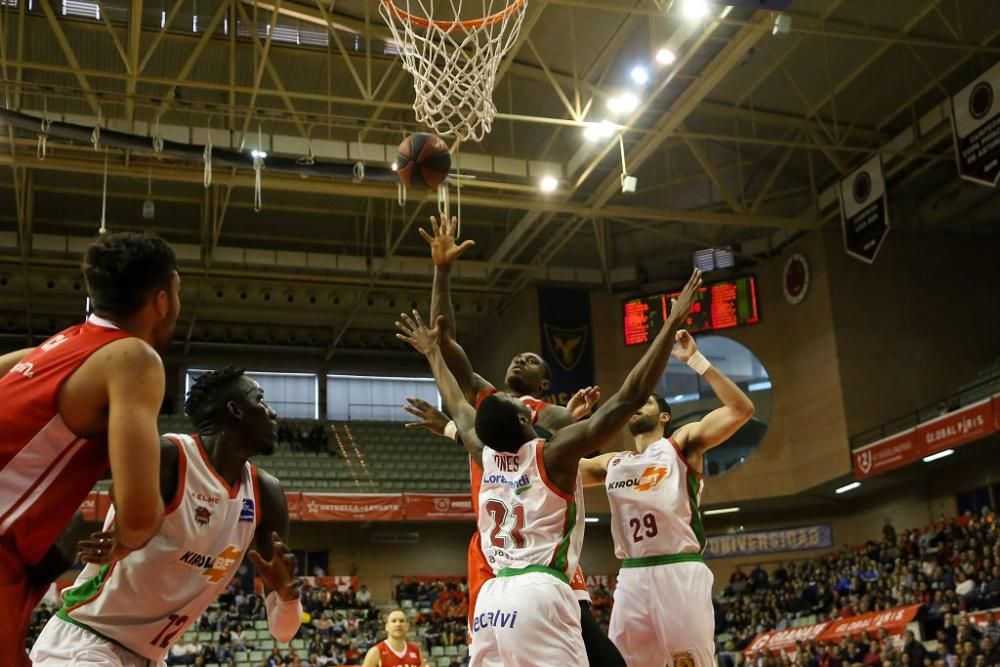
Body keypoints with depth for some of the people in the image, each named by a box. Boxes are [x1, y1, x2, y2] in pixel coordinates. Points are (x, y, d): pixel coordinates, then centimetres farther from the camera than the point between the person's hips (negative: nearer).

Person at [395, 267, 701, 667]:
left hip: (491, 599, 7)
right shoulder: (554, 453, -5)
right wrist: (672, 325, -7)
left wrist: (433, 352, 45)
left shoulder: (485, 455, 11)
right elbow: (629, 399, -9)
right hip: (539, 594, -7)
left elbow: (458, 407, 31)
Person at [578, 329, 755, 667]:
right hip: (632, 577, 5)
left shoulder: (682, 443, 8)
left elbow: (741, 410, -5)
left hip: (680, 572, -5)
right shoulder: (612, 464, 21)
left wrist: (696, 360, -9)